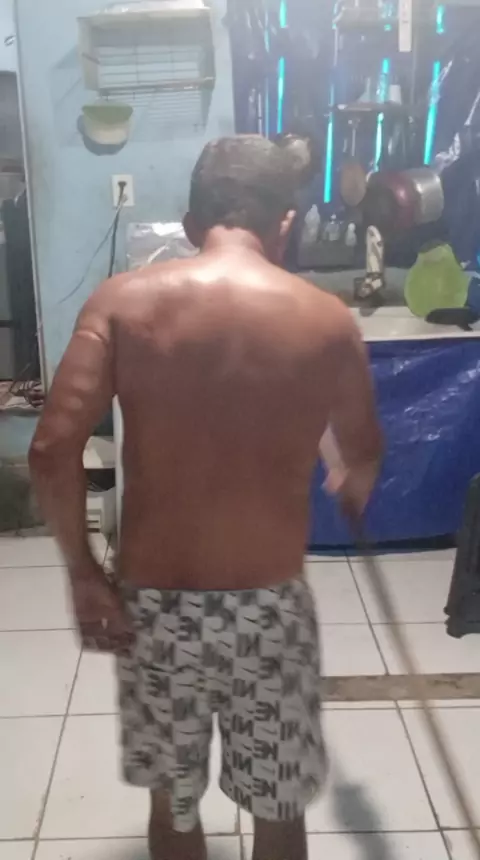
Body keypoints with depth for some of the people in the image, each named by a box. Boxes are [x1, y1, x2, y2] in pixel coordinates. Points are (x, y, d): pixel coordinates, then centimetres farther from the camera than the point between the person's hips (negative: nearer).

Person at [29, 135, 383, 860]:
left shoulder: (122, 301, -8)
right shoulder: (326, 319, -6)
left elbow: (52, 452, -16)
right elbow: (364, 458, 10)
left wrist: (83, 574, -2)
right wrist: (350, 489, 34)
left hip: (153, 602, 1)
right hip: (269, 605, 0)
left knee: (172, 801, 25)